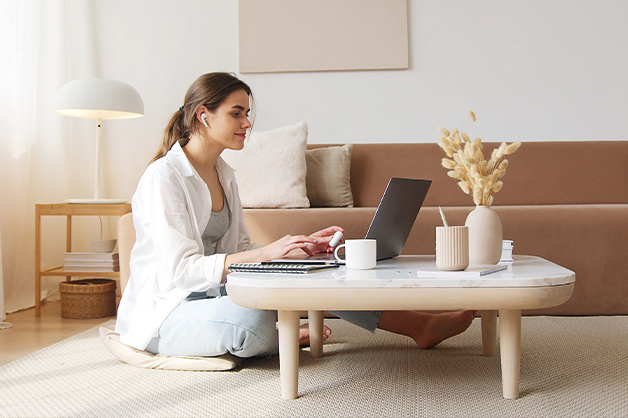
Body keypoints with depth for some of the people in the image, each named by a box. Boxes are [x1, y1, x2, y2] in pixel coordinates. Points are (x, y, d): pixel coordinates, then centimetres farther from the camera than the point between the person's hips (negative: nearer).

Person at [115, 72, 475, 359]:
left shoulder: (223, 174, 11)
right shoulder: (163, 177, -17)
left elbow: (240, 251, 12)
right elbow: (179, 269, -26)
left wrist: (302, 246, -5)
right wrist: (267, 252, -32)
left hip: (213, 294, 8)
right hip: (165, 313, -8)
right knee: (255, 318, -39)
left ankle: (421, 325, -3)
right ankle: (283, 338, -3)